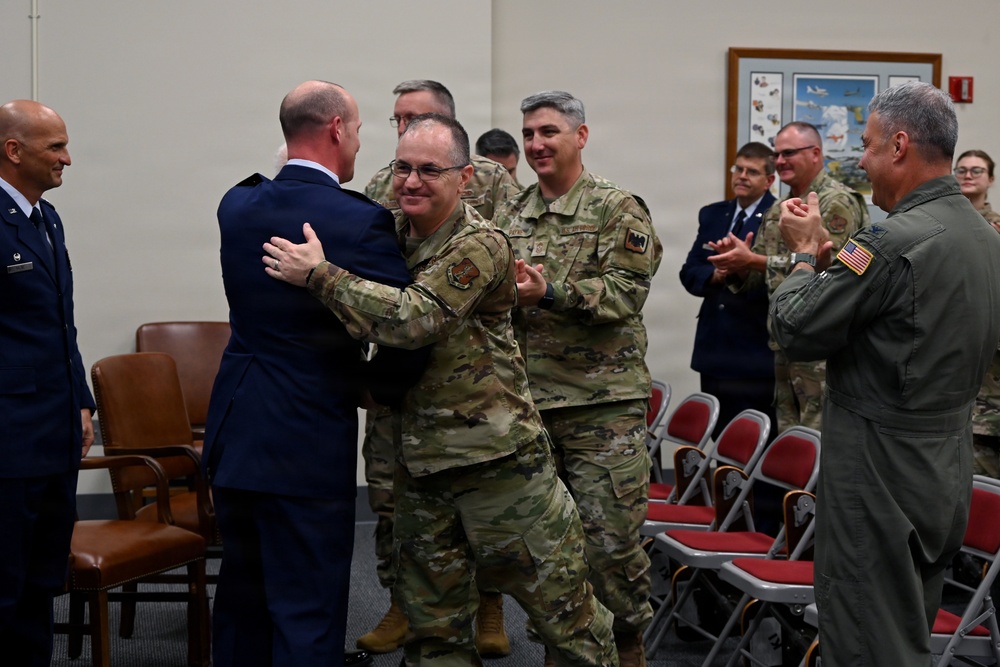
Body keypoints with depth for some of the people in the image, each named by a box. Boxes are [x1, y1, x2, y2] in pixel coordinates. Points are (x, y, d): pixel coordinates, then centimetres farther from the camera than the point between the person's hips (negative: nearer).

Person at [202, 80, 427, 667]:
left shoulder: (238, 205, 3)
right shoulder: (362, 222, -15)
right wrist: (378, 389, 2)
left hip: (233, 434, 6)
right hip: (308, 441, -6)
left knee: (242, 597, 19)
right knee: (308, 610, 3)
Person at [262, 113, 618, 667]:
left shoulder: (479, 245, -14)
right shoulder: (392, 236, 8)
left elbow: (416, 317, -28)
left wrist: (318, 275, -26)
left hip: (495, 453, -7)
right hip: (420, 459, 7)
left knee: (559, 600, 3)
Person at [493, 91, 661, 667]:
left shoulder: (618, 209, -3)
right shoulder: (511, 215, 13)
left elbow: (626, 293, -13)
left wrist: (550, 292, -24)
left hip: (602, 402, -5)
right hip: (528, 401, 5)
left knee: (611, 538, -4)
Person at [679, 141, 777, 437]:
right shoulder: (712, 215, 15)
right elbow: (690, 271, 11)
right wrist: (714, 276, -10)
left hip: (755, 354, -6)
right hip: (714, 350, 6)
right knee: (717, 437, 12)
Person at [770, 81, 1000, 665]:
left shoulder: (895, 241, -23)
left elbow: (795, 330, -17)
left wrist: (806, 253, -1)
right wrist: (828, 254, 9)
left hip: (881, 470, -9)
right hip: (949, 465, 9)